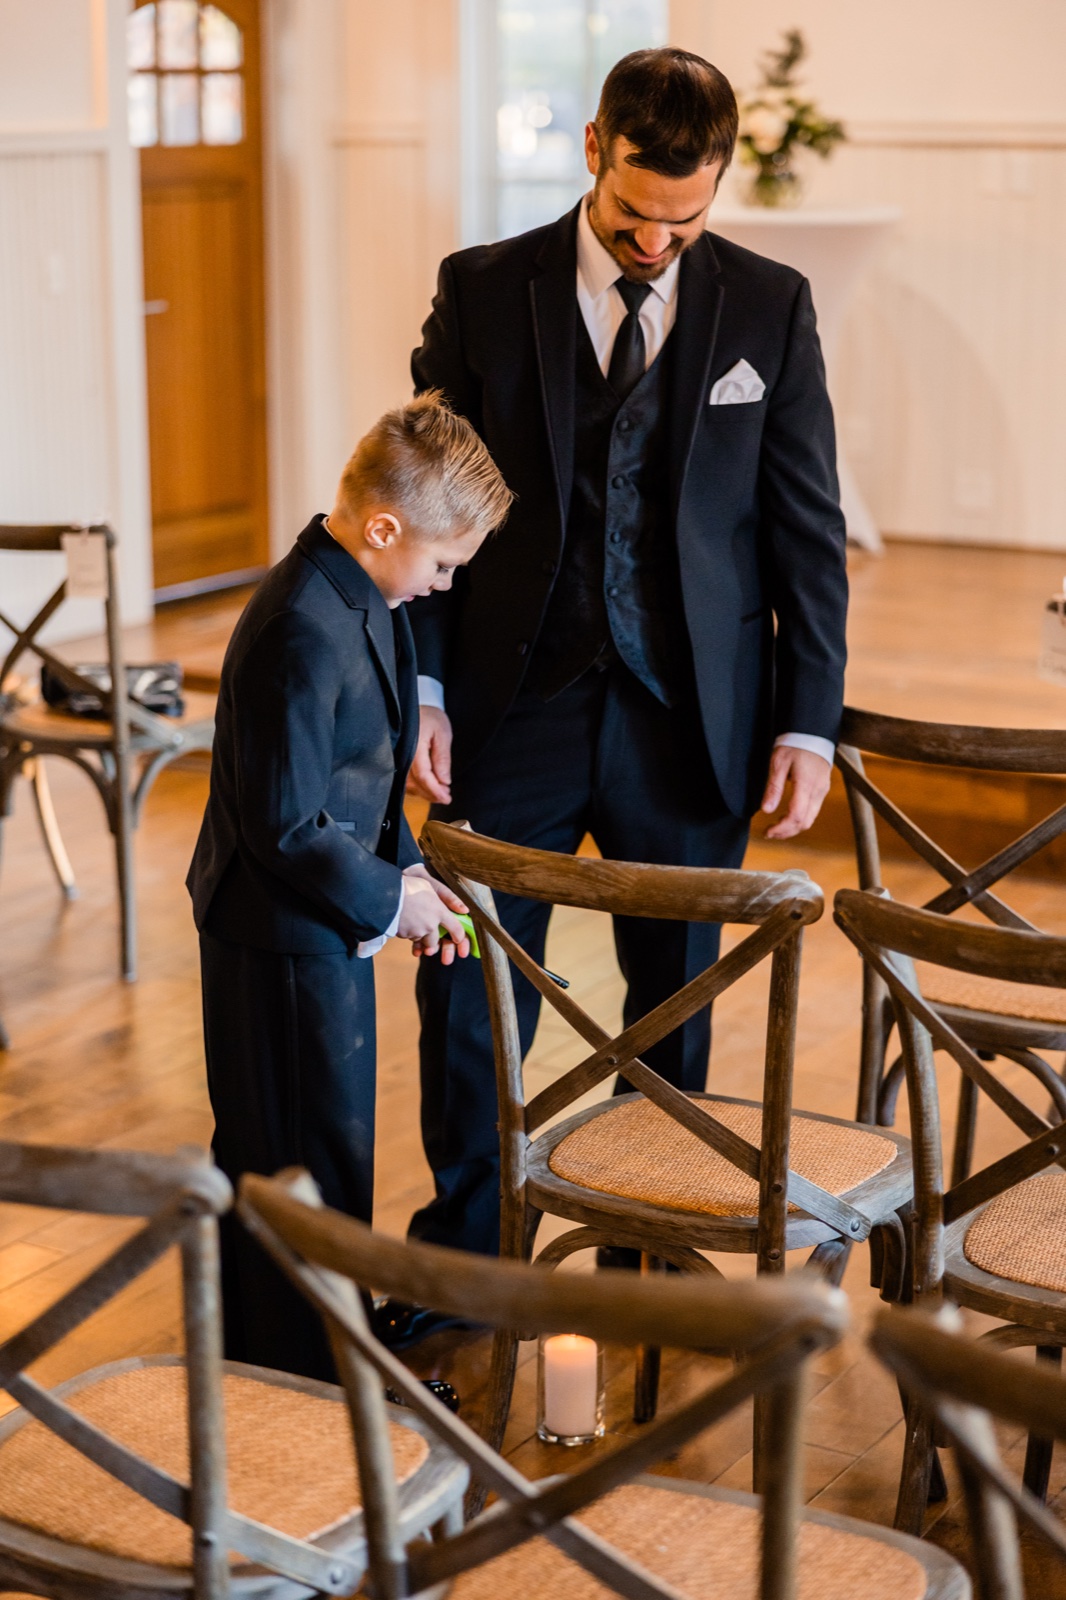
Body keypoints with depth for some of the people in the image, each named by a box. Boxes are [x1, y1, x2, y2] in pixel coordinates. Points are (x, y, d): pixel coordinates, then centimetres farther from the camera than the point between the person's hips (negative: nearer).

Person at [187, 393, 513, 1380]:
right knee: (309, 1156, 2)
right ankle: (304, 1379, 16)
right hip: (284, 937, -10)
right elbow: (287, 828, -26)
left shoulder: (364, 599, 5)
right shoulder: (305, 634, -27)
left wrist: (406, 870, 5)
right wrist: (388, 899, -15)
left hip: (320, 923, 10)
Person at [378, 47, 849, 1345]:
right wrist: (421, 689, -6)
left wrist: (808, 719, -2)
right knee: (468, 988, 2)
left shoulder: (768, 308, 1)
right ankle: (458, 1258, 18)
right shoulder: (483, 291, -1)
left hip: (689, 716, 1)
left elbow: (807, 530, 3)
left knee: (675, 997, 11)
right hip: (514, 705, 0)